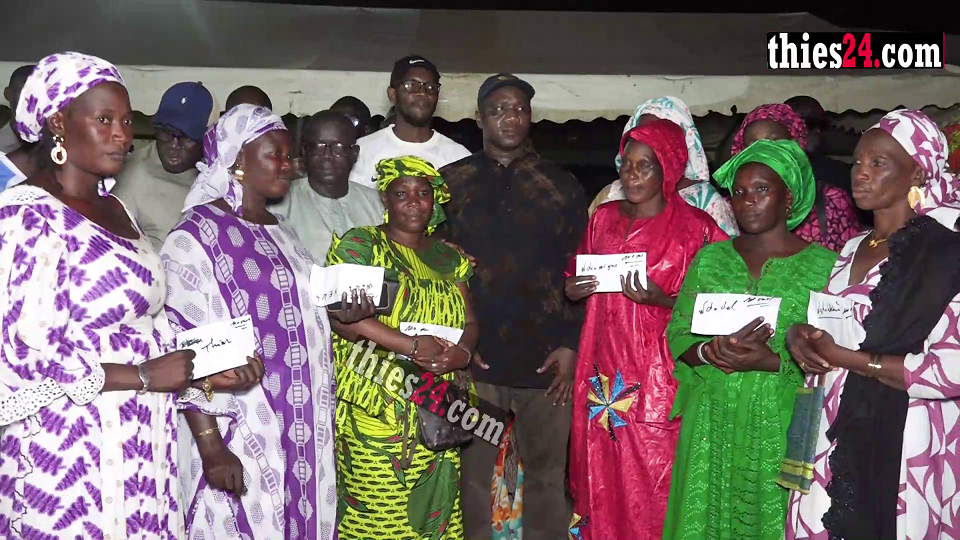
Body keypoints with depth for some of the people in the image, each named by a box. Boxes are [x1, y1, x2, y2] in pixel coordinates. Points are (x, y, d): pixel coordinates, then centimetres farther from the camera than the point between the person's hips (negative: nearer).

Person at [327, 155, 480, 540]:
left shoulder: (449, 258, 16)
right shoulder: (359, 244, -1)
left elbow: (469, 323, 13)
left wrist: (463, 352, -11)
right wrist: (412, 347, -18)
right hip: (376, 411, -4)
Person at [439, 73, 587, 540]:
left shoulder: (562, 185, 7)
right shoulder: (451, 182, 7)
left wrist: (572, 345, -1)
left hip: (546, 359, 0)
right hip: (472, 358, 0)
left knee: (549, 475, 8)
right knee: (474, 476, 7)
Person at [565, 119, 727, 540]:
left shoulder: (696, 228, -4)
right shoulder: (604, 217, 10)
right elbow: (573, 285, 19)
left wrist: (660, 299, -20)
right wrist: (576, 288, -3)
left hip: (658, 375, -4)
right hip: (603, 370, 4)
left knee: (650, 486, 0)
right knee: (601, 477, 10)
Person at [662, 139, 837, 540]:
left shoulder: (823, 266, -2)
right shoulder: (710, 258, 9)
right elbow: (678, 334, 6)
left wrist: (774, 361, -20)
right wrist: (710, 351, -14)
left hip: (782, 427, -3)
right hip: (712, 423, 3)